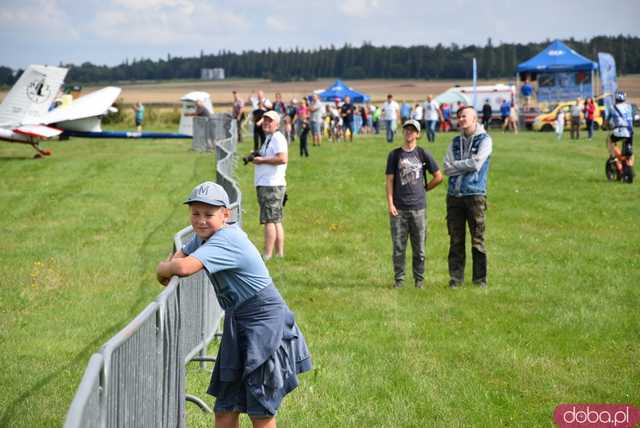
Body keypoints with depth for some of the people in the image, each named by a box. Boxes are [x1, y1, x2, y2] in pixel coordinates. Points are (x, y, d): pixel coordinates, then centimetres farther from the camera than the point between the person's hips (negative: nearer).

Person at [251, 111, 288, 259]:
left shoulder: (277, 138, -11)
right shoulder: (269, 138, 20)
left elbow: (282, 158, -24)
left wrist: (262, 160, -16)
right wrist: (255, 157, 10)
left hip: (272, 185, -11)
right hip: (267, 185, 11)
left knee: (269, 220, -11)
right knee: (276, 220, 12)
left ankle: (267, 255, -13)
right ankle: (279, 253, 16)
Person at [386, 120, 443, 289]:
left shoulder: (423, 154, 5)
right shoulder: (395, 154, 6)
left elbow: (438, 177, 10)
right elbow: (390, 180, 4)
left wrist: (424, 188, 8)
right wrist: (390, 204, -3)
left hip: (418, 207, 0)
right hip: (398, 208, 0)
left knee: (419, 247, 4)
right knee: (398, 247, 2)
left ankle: (419, 279, 13)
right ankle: (398, 279, 10)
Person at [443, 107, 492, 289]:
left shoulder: (484, 140, 2)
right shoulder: (455, 142, 16)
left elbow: (476, 164, -11)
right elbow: (447, 169, 6)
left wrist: (456, 165, 1)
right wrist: (466, 165, -7)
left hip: (475, 194, -4)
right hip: (454, 195, 4)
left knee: (477, 239, -2)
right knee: (456, 239, 5)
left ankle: (480, 279, 4)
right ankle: (456, 278, 10)